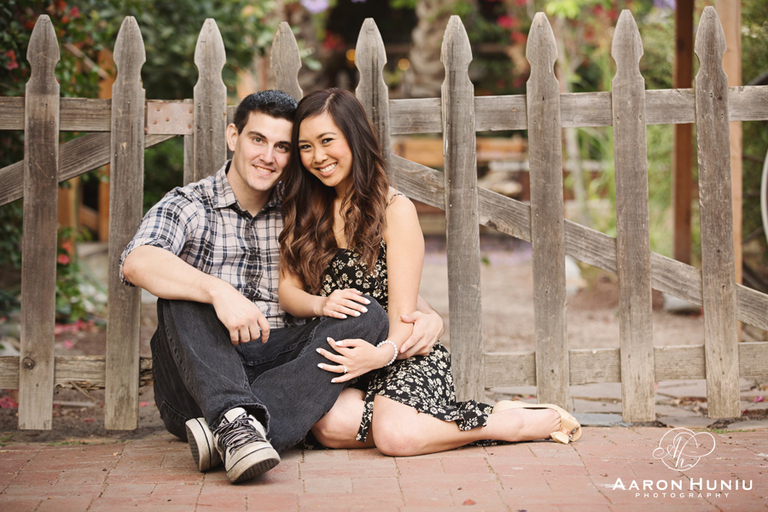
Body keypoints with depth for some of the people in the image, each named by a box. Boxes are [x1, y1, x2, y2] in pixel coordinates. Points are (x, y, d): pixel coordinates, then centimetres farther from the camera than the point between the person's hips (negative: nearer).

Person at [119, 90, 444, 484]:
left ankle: (232, 432, -36)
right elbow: (136, 262, -20)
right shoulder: (188, 206, 2)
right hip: (200, 381, -3)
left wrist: (426, 313, -9)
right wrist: (218, 291, -36)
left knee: (370, 318, -18)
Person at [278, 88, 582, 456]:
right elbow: (286, 290, 3)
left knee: (395, 435, -34)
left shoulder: (394, 209, -5)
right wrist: (320, 304, -22)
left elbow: (403, 315, -10)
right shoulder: (303, 210, 11)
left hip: (404, 359, -3)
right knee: (331, 426, -33)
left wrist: (384, 352, -34)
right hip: (334, 359, 4)